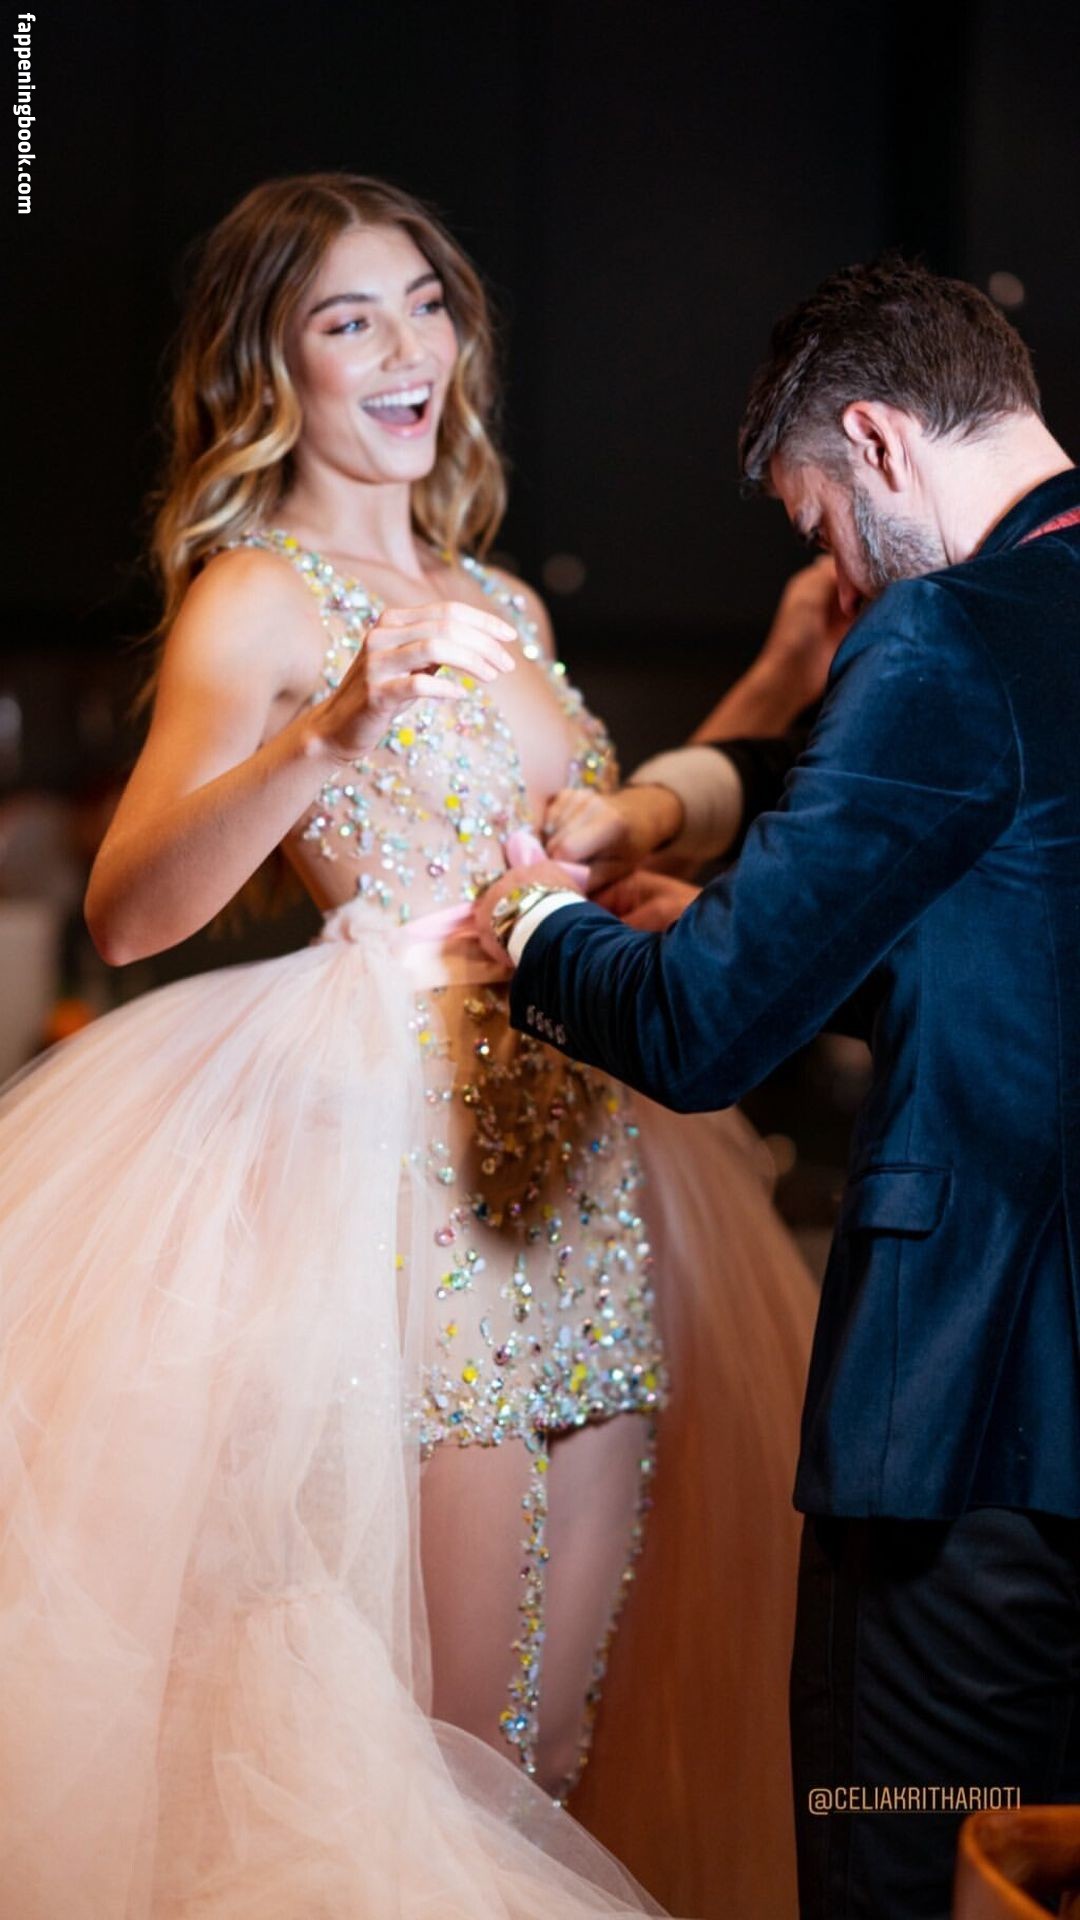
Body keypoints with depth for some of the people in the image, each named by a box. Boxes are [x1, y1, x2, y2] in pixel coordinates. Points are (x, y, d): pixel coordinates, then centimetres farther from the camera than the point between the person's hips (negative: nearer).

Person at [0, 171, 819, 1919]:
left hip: (591, 1161, 7)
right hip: (399, 1168, -7)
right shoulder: (252, 599, -5)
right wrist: (324, 735, -32)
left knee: (562, 1727, 13)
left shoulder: (505, 606, 16)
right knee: (445, 1743, 0)